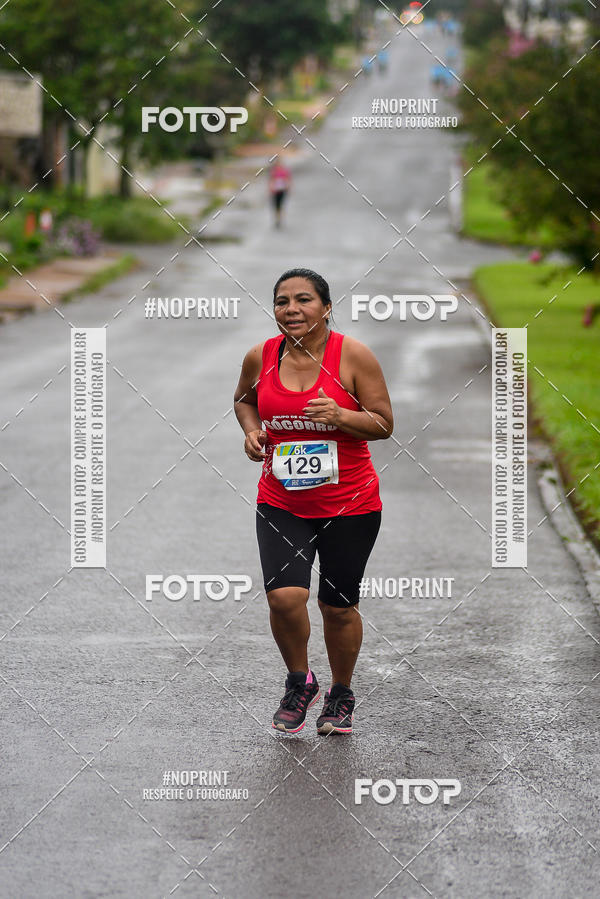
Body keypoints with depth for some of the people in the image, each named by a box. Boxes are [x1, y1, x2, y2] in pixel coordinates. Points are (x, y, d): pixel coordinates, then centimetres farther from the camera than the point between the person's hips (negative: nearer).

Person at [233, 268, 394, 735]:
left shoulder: (352, 355, -9)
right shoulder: (261, 357, -1)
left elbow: (384, 424, -5)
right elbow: (244, 398, 20)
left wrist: (339, 416, -23)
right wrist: (252, 429, 0)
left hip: (349, 504, -1)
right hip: (281, 503, 2)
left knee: (339, 607, 8)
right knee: (284, 596, -16)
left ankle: (341, 696, 33)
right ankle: (299, 682, 11)